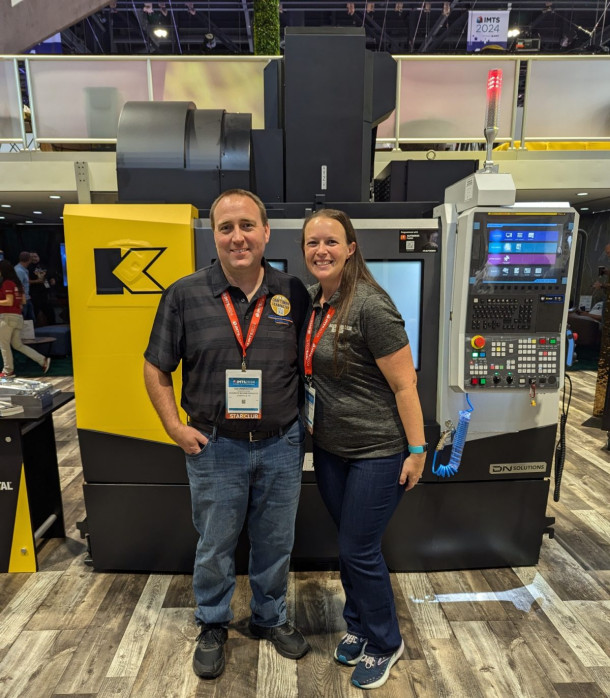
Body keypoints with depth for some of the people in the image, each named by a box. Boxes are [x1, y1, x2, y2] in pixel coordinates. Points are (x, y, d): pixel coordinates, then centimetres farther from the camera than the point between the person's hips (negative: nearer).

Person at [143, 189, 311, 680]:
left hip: (282, 445, 2)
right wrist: (176, 428, -6)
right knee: (215, 547, 18)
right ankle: (213, 627, 46)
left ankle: (270, 618, 47)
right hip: (215, 449, -1)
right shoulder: (185, 295, -8)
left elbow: (309, 363, 6)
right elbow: (156, 368, 0)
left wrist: (310, 418, 1)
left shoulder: (293, 294, -4)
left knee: (276, 543, 20)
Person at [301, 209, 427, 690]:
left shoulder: (370, 306, -21)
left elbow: (404, 384, -18)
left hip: (377, 452, -7)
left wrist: (417, 450, -14)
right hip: (329, 448, 7)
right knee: (348, 544, 21)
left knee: (359, 551, 7)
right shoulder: (312, 302, 3)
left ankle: (385, 644, 35)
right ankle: (358, 626, 46)